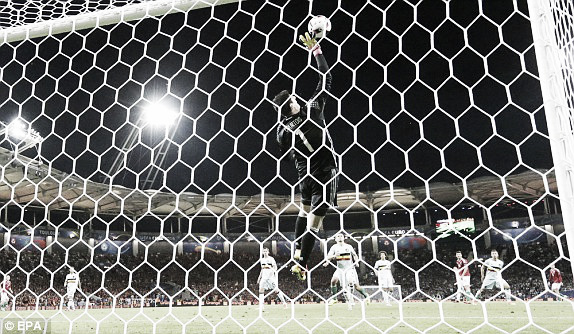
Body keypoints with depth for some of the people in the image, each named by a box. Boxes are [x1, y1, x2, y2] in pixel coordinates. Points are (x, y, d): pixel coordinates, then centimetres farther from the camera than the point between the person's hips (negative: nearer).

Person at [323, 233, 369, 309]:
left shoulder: (348, 246, 2)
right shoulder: (334, 247, 0)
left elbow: (354, 255, 15)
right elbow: (328, 257, -9)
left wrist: (356, 261, -3)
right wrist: (333, 256, -30)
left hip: (350, 268, -1)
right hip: (340, 269, 1)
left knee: (355, 285, -14)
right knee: (334, 280, -19)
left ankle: (365, 295, 8)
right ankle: (334, 298, -3)